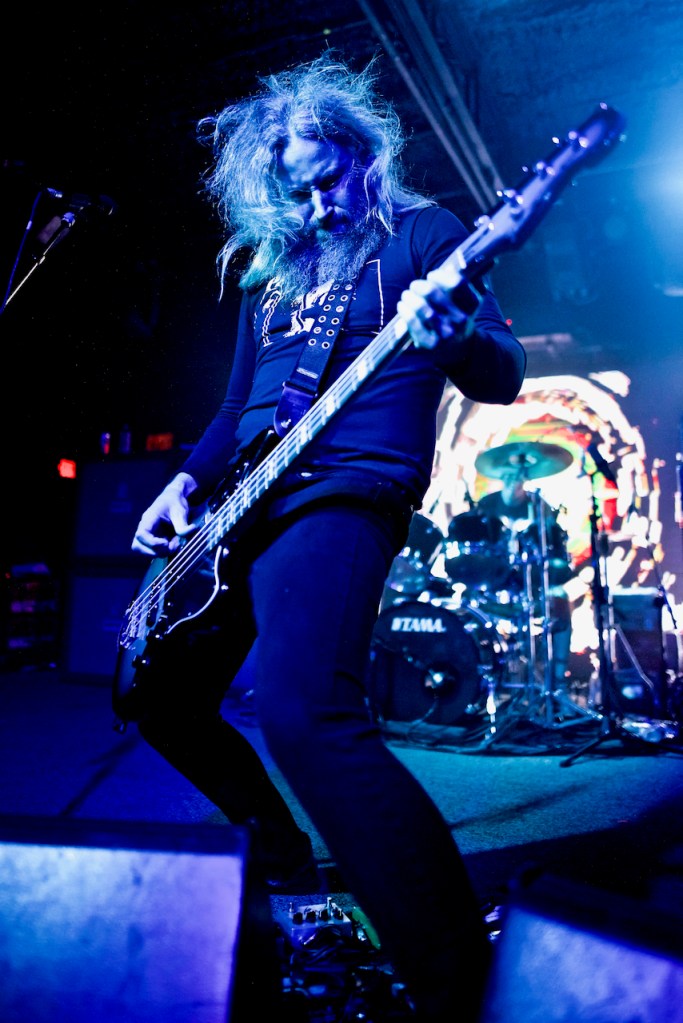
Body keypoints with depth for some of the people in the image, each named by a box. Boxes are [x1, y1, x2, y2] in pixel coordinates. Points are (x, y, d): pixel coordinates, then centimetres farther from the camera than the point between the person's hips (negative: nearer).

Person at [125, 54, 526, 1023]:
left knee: (302, 708, -31)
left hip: (346, 491, -8)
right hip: (244, 505, 8)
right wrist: (187, 482, 7)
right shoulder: (269, 268, 23)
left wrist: (455, 331, -27)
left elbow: (503, 377, -5)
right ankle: (280, 849, 35)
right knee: (162, 695, 15)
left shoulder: (421, 233, 6)